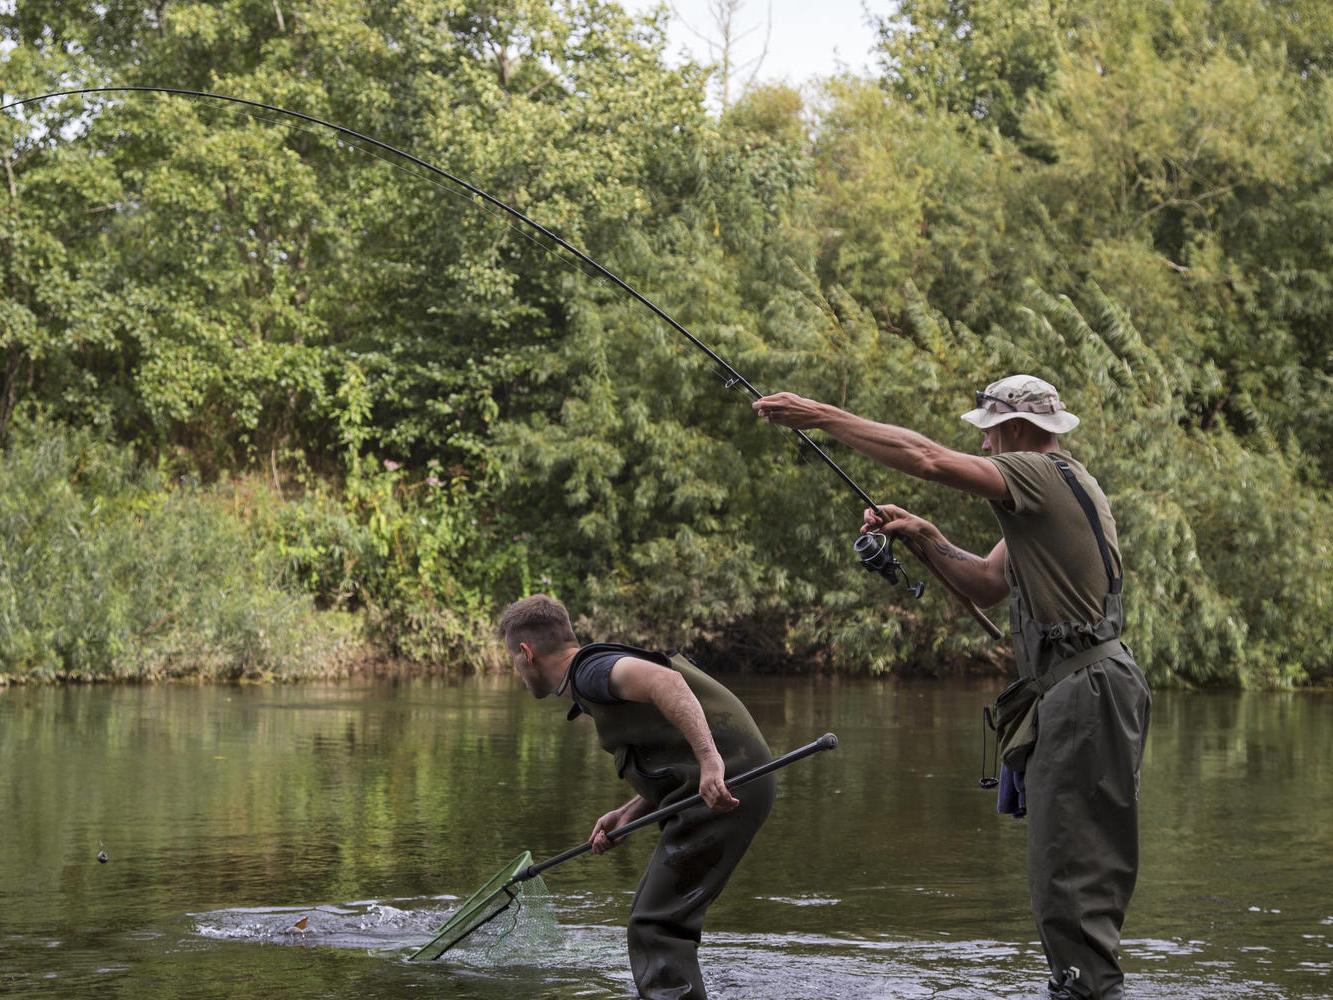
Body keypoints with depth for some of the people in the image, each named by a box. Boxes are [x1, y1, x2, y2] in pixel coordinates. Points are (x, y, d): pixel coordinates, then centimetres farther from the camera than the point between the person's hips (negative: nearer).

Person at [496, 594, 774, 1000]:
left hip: (727, 783, -10)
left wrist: (710, 760, -35)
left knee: (657, 925, -11)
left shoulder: (590, 670, -7)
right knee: (652, 913, 19)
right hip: (719, 782, 10)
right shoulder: (597, 680, 24)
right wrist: (630, 813, 13)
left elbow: (665, 681, -27)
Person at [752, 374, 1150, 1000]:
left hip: (1087, 687, -11)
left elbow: (930, 460, -24)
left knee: (1068, 864, -11)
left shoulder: (1040, 474, -11)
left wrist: (821, 416, -20)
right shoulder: (1057, 486, 22)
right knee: (1086, 862, 14)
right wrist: (925, 537, 7)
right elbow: (986, 585, 22)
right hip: (1092, 687, 11)